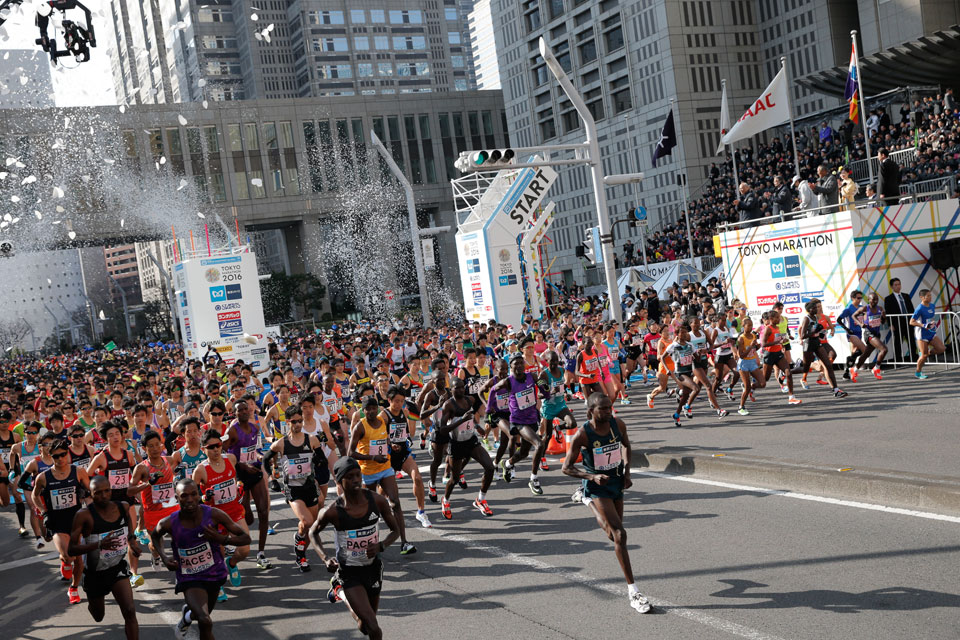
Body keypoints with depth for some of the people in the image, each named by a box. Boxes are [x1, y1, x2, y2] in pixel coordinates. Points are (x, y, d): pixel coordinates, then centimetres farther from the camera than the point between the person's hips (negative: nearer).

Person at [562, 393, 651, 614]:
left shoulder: (618, 424, -10)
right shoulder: (582, 435, -23)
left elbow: (626, 446, 13)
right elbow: (566, 468, -15)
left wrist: (626, 472, 1)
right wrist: (593, 477, -28)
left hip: (616, 482, 6)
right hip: (596, 487, -6)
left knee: (613, 533, 20)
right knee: (619, 534, -19)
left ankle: (585, 498, 50)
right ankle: (633, 591, -13)